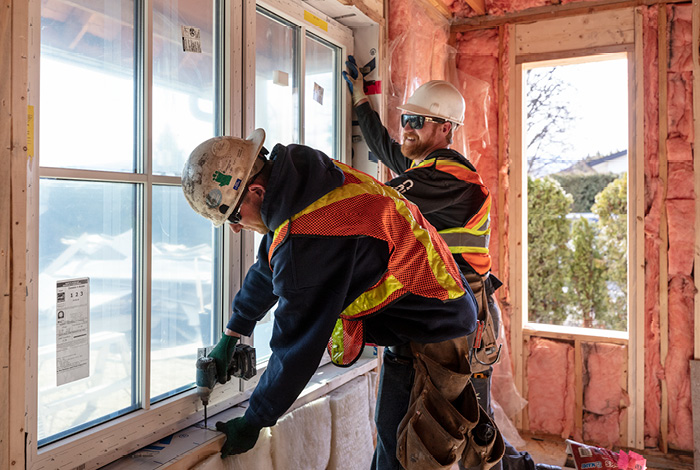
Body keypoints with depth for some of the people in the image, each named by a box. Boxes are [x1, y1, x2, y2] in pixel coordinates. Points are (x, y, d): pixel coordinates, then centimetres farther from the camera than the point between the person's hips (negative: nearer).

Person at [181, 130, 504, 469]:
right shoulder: (303, 176, -2)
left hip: (432, 331, -9)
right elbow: (267, 269, 12)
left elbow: (297, 345, -23)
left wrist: (254, 421, -8)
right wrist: (231, 336, 19)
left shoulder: (306, 239, -33)